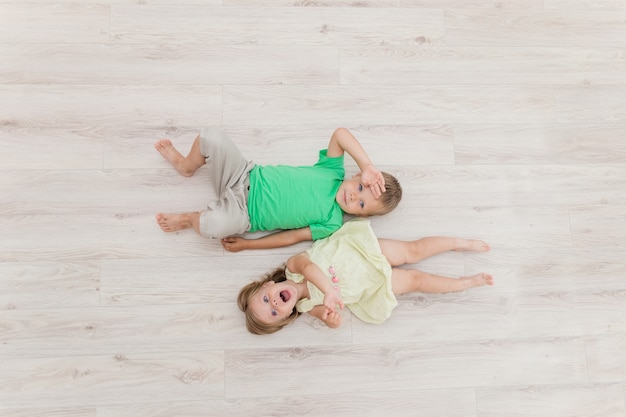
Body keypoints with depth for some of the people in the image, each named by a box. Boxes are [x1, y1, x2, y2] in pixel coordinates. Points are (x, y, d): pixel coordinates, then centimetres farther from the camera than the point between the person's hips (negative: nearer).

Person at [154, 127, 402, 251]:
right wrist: (367, 168, -26)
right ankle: (187, 166, 18)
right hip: (248, 177, 4)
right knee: (212, 137, -20)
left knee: (216, 225, -39)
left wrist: (245, 244, -11)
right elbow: (340, 134, -15)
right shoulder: (333, 172, -5)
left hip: (243, 213, -3)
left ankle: (189, 220, 2)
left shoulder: (331, 224, -11)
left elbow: (293, 237, -9)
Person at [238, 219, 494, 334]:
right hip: (372, 286, 0)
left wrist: (328, 291, -50)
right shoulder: (309, 306, -12)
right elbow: (335, 322, -18)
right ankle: (469, 282, 21)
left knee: (413, 251, 3)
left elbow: (308, 265, -36)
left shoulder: (293, 265, -17)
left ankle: (463, 243, 24)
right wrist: (329, 316, -42)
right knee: (416, 280, 3)